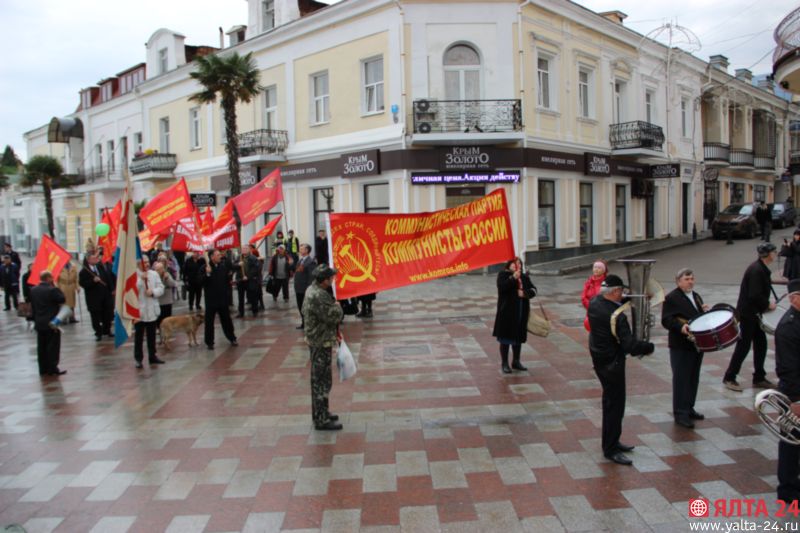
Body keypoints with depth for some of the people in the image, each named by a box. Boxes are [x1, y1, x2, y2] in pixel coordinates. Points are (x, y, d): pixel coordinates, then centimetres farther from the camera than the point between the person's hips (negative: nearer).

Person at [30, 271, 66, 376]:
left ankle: (43, 369, 18)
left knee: (41, 347, 12)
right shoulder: (52, 290, -17)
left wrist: (36, 319, 17)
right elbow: (62, 300, -11)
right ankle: (53, 369, 1)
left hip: (39, 323, 7)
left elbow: (32, 306, 10)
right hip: (52, 323, -7)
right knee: (53, 346, 0)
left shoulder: (33, 290, 6)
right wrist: (55, 287, -8)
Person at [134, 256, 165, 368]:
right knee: (139, 336, 2)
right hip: (139, 310, -4)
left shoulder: (154, 274, 6)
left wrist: (153, 292, -17)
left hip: (152, 310, 4)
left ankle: (152, 356, 24)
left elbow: (161, 288, 2)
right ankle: (138, 358, 11)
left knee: (151, 335, 14)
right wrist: (141, 279, -24)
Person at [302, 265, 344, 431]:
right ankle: (321, 420, 7)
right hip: (321, 343, -10)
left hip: (316, 340, 10)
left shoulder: (311, 290, 7)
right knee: (322, 380, -2)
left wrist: (334, 332, 15)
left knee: (319, 379, 20)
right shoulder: (319, 296, -26)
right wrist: (337, 306, -3)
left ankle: (320, 413, 33)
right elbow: (333, 316, -25)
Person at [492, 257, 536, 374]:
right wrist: (513, 278, -27)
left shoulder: (524, 276, 11)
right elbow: (502, 287, -21)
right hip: (507, 312, -5)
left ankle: (516, 362, 27)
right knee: (505, 338, 1)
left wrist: (525, 293, -13)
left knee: (518, 337, 14)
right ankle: (504, 363, 11)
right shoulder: (503, 274, -4)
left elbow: (533, 289, 6)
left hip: (521, 312, 5)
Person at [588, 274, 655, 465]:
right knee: (615, 404, 1)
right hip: (612, 363, -9)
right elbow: (630, 345, -30)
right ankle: (611, 450, 9)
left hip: (599, 359, 9)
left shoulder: (594, 302, -4)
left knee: (610, 401, 20)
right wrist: (650, 347, -14)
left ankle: (612, 441, 32)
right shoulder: (617, 316, -28)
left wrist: (623, 302, 4)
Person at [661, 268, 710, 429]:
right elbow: (666, 320, -16)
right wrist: (680, 326, -33)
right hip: (680, 346, -8)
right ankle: (680, 414, 1)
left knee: (693, 378, 14)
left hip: (697, 344, 8)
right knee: (681, 379, -4)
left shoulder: (696, 296, 16)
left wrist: (705, 312, 3)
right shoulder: (671, 298, -9)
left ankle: (689, 408, 26)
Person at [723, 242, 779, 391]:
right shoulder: (756, 270, -21)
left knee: (761, 344, 14)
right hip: (747, 313, -10)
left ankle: (759, 378, 24)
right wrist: (768, 305, -12)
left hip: (754, 313, 10)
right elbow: (754, 295, -26)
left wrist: (766, 304, 6)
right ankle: (729, 378, 7)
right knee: (743, 346, -2)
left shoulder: (762, 268, 9)